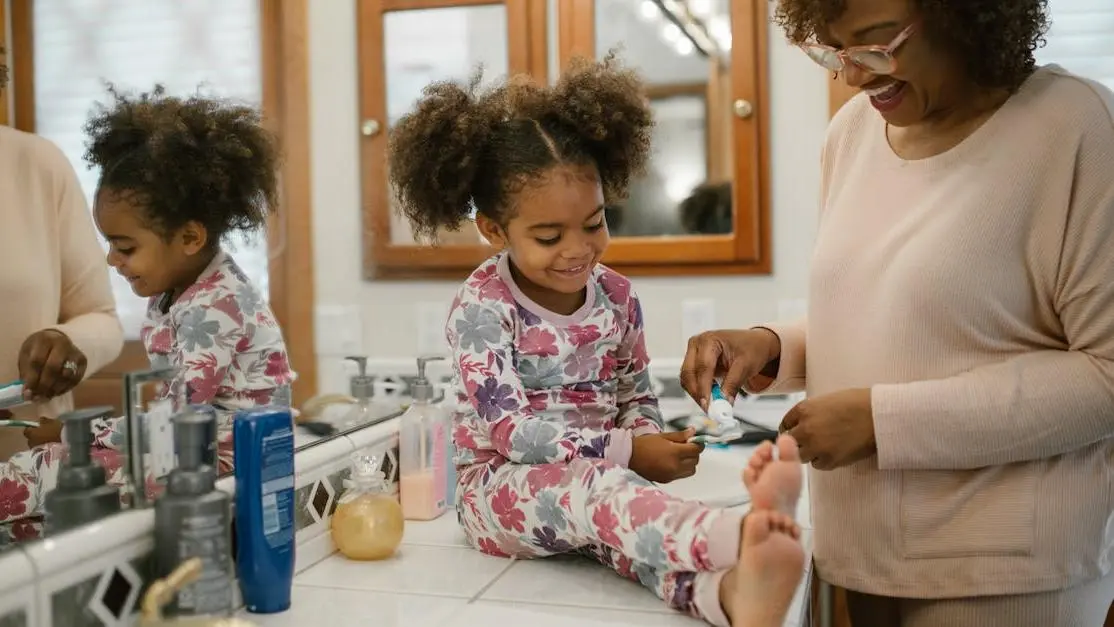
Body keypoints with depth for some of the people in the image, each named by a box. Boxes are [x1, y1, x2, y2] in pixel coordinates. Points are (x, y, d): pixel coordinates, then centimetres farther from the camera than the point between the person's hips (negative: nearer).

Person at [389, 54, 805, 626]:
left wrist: (647, 438, -13)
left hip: (594, 478, 5)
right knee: (597, 487, -37)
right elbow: (510, 431, -21)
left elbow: (636, 398, 12)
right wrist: (627, 452, -29)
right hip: (503, 488, -4)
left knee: (621, 519, -33)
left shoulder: (615, 295, 3)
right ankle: (741, 538, -63)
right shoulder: (482, 307, -14)